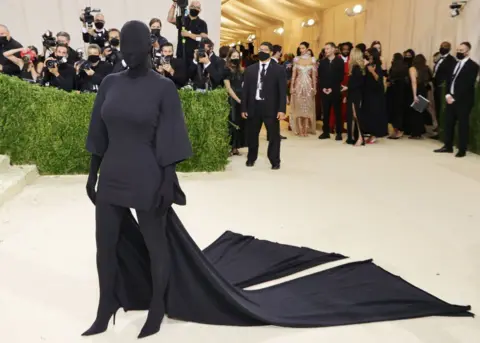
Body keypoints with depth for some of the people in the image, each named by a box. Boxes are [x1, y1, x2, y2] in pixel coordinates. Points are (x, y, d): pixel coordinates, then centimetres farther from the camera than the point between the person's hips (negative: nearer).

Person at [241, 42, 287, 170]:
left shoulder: (279, 70, 0)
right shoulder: (250, 69, 10)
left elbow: (283, 91, -5)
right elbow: (245, 90, 9)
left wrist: (282, 109, -13)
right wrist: (244, 108, 3)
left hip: (271, 108, -3)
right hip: (253, 106, 3)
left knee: (274, 135, 2)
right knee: (252, 135, 12)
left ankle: (275, 161, 15)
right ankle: (251, 158, 29)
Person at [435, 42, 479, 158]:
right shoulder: (454, 64, 15)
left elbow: (467, 85, -15)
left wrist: (454, 98, -18)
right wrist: (448, 94, -2)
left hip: (463, 100, -7)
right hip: (451, 98, 7)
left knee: (462, 125, 0)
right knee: (448, 123, 9)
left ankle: (462, 150, 6)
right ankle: (448, 146, 19)